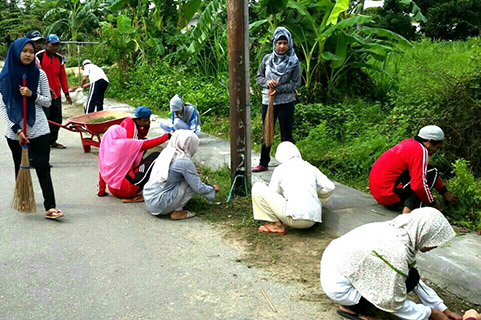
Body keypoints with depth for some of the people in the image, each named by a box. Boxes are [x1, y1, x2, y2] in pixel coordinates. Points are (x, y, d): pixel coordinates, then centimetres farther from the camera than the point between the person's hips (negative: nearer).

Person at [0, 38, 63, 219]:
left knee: (42, 167, -8)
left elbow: (47, 102, 5)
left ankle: (50, 207, -13)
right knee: (20, 167, 14)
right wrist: (17, 129, -10)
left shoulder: (39, 74, 3)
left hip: (38, 128, 0)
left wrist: (32, 95, -15)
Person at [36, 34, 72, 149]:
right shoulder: (39, 56, -6)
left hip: (56, 94, 6)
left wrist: (66, 93, 13)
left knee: (57, 120, 9)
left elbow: (62, 76, 17)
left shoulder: (59, 58, 14)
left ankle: (53, 141, 20)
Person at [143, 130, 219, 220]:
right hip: (159, 205, -8)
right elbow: (198, 188, -11)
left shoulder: (167, 151, 6)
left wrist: (192, 172, 37)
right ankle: (177, 212, -1)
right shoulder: (184, 161, -15)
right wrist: (213, 189, 8)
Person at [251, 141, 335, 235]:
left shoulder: (280, 169, 5)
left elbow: (272, 193, 9)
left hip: (295, 216, -7)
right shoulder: (310, 167, 15)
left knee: (257, 188, 2)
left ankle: (277, 225, 4)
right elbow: (330, 187, 12)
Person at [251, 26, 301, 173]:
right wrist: (267, 82, -12)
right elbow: (259, 77, 9)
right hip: (267, 101, 3)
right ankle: (263, 163, 25)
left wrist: (278, 89, -16)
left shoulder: (293, 61, -6)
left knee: (286, 135, 3)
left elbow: (296, 83, -7)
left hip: (286, 102, -3)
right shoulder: (267, 59, 1)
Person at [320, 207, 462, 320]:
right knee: (410, 278, -10)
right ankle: (351, 308, -1)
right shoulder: (396, 251, -30)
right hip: (339, 286, -8)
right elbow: (394, 303, -19)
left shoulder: (400, 230, -3)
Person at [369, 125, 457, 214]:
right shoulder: (421, 151, -15)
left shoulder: (410, 143, 12)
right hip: (388, 195, -9)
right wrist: (432, 203, -4)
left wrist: (445, 192, 29)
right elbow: (418, 185, -21)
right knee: (431, 172, -6)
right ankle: (408, 210, -16)